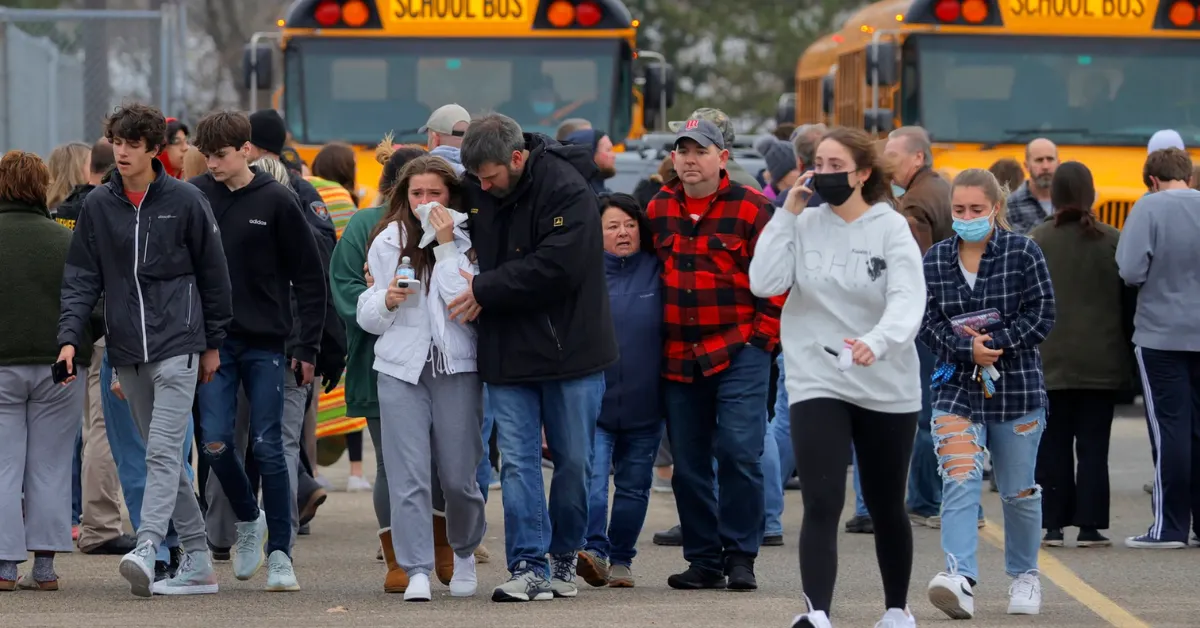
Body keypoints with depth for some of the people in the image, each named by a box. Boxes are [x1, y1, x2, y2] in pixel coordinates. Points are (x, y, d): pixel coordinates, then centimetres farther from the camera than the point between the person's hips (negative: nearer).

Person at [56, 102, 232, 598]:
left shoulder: (184, 201, -2)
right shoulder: (97, 206, 7)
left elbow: (212, 274, 5)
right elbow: (81, 278, 6)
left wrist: (213, 343, 6)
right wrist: (70, 337, -7)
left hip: (176, 344, -5)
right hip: (127, 352, 5)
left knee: (163, 451, -16)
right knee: (160, 455, 8)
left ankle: (146, 548, -28)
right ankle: (197, 561, 14)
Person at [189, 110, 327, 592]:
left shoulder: (276, 201, -4)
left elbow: (309, 277, 0)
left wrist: (308, 347, -3)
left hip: (265, 343, -2)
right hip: (212, 341, 2)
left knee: (268, 447, -2)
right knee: (215, 443, -6)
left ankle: (279, 554, 5)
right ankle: (248, 519, 21)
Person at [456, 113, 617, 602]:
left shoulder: (567, 190, -16)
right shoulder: (475, 189, 2)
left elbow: (557, 267, -23)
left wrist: (485, 289, -18)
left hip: (568, 350, -4)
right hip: (506, 352, 4)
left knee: (574, 460, 6)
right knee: (517, 460, -2)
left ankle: (565, 556, 22)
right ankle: (529, 568, -3)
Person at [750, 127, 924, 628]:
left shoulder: (891, 228, -6)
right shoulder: (804, 225, 2)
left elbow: (908, 300, -19)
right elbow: (764, 283, -10)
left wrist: (878, 341, -39)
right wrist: (787, 213, -10)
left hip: (887, 388, 0)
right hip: (817, 383, 0)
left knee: (885, 506, 15)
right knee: (822, 504, -16)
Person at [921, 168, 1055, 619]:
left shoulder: (1023, 253, -3)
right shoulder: (935, 260, 4)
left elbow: (1042, 315, -6)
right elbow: (927, 322, 0)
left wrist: (995, 343, -17)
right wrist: (967, 349, -16)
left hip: (1017, 388, -1)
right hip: (957, 388, 1)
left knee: (1018, 491, 11)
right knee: (959, 482, -17)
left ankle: (1024, 575, 31)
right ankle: (961, 580, -28)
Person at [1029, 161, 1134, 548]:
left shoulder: (1036, 242, -4)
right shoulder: (1112, 241, -3)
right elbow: (1129, 300, 2)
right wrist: (1127, 355, 12)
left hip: (1050, 361, 0)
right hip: (1101, 364, 0)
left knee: (1053, 445, 7)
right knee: (1093, 446, 3)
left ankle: (1053, 525, 5)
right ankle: (1090, 527, 1)